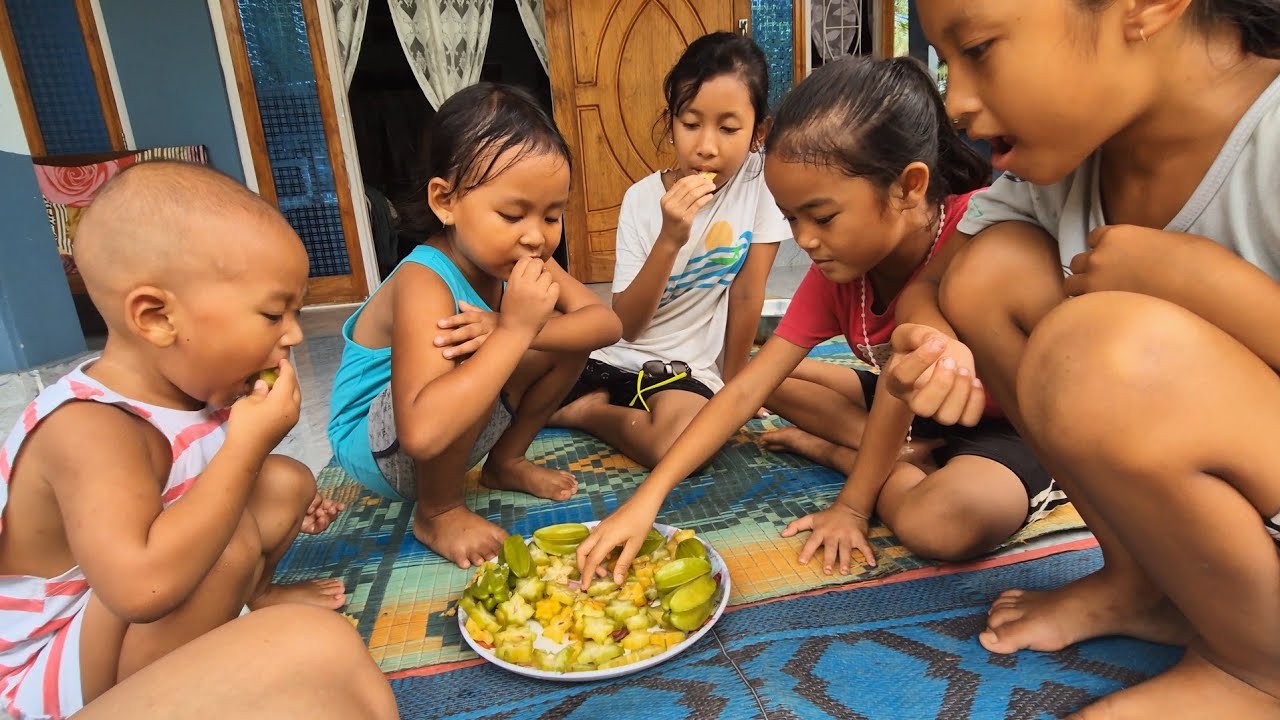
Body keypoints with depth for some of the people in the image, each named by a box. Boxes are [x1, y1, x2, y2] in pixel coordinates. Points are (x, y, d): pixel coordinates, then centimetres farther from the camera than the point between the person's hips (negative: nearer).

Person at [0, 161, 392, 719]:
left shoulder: (188, 389, -7)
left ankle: (252, 598, 21)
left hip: (133, 622, 9)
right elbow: (141, 588, -46)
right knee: (229, 547, -34)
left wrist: (281, 505, 4)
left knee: (286, 483, 1)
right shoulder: (90, 429, -33)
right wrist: (248, 446, -40)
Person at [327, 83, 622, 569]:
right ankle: (437, 512, -9)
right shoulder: (425, 283, -34)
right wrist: (513, 332, -43)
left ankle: (505, 462, 12)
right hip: (376, 450, -6)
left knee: (569, 334, -6)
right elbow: (422, 433, -47)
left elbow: (606, 323, -19)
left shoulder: (523, 256, -11)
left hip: (455, 431, 7)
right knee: (469, 357, -36)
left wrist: (508, 330, -35)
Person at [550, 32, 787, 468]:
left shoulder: (760, 179, -9)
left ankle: (586, 411, -5)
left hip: (687, 369, -1)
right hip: (616, 356, 2)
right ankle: (603, 403, 7)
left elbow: (747, 295, -5)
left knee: (683, 443, -34)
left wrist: (732, 386, -1)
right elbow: (627, 325, -13)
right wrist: (669, 240, -25)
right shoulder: (641, 198, -6)